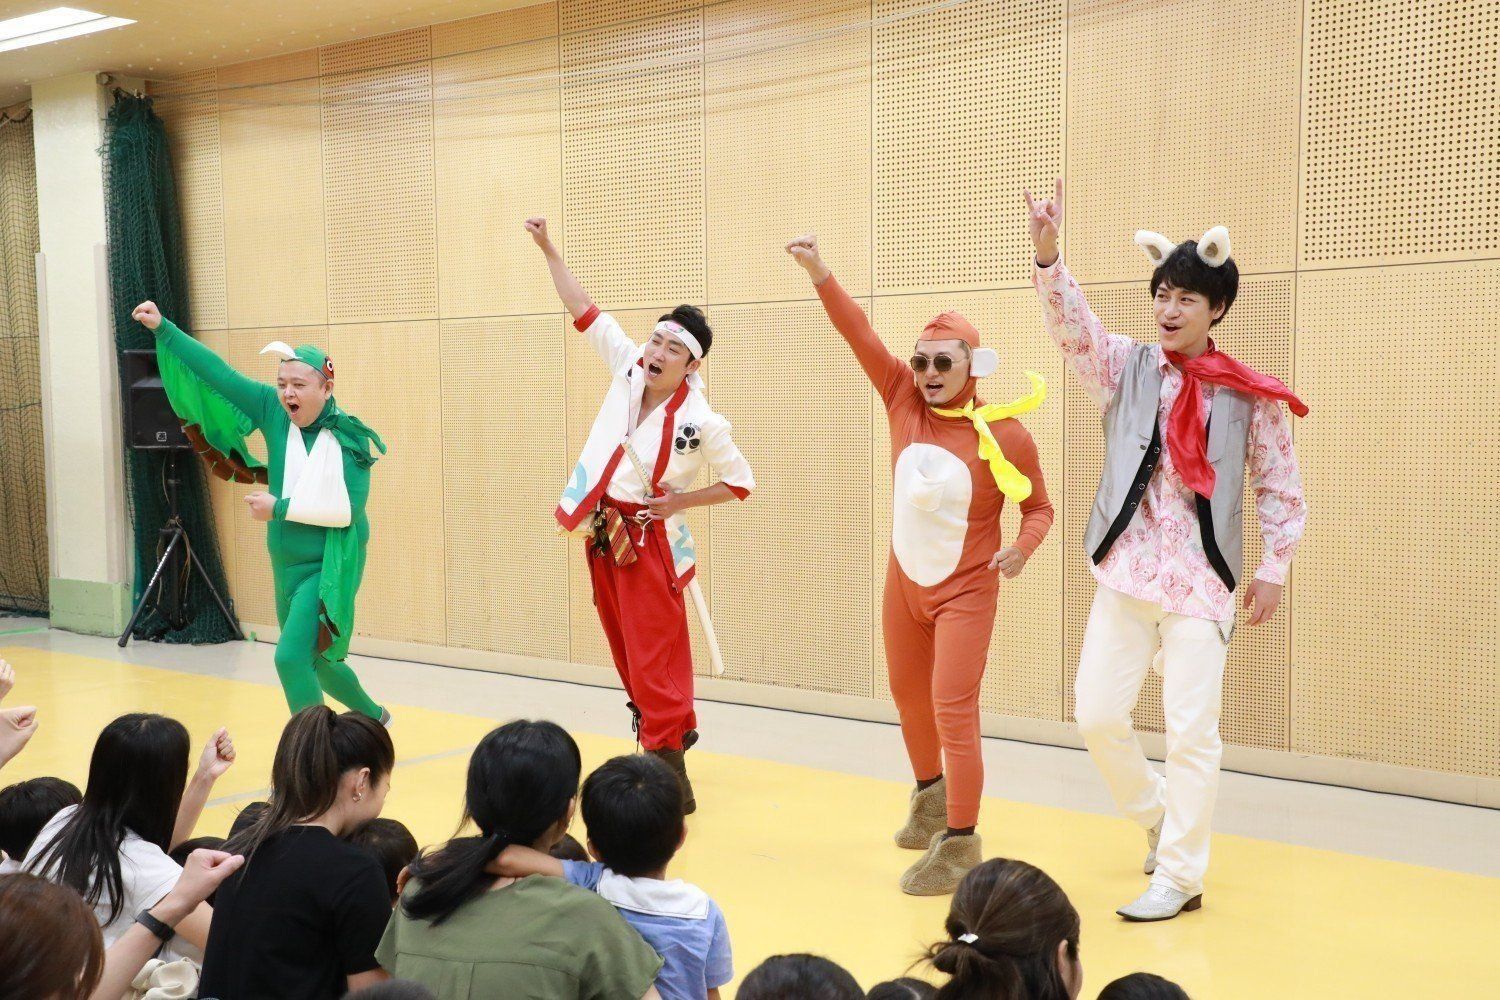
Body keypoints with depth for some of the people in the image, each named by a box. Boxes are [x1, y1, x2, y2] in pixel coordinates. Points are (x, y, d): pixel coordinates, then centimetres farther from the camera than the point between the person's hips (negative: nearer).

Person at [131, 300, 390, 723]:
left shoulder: (351, 438, -16)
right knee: (315, 662, 19)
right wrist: (163, 328, 2)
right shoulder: (273, 410, -1)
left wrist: (280, 509, -20)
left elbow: (348, 508, -24)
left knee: (291, 657, -19)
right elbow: (219, 372, 2)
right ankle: (374, 717, 44)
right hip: (288, 566, 7)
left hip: (330, 568, -7)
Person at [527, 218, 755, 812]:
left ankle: (670, 778, 0)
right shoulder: (628, 368, -4)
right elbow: (586, 313, 3)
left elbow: (741, 481, -6)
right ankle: (673, 731, 33)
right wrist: (548, 250, 2)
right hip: (602, 534, 6)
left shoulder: (699, 422, -17)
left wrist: (679, 502, -14)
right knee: (628, 652, 16)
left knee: (655, 660, -6)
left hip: (649, 540, -6)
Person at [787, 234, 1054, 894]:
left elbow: (1038, 506, -4)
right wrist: (817, 270, -23)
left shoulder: (1004, 435, -16)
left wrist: (1021, 549, -23)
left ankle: (959, 846, 4)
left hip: (965, 591, -5)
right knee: (907, 695, 21)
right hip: (904, 582, 5)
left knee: (953, 710, -8)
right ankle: (929, 796, 46)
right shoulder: (904, 401, -7)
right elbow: (859, 333, -13)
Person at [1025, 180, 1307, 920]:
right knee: (1096, 714, 5)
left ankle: (1178, 878, 14)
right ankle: (1157, 815, 33)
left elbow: (1281, 489, 5)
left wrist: (1273, 570, 2)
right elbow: (1073, 326, -15)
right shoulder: (1125, 368, 3)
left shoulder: (1249, 396, -2)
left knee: (1191, 730, -1)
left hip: (1201, 580, -2)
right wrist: (1047, 255, -30)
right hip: (1125, 572, 3)